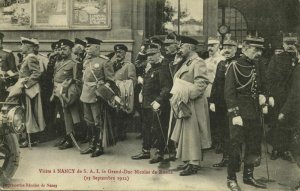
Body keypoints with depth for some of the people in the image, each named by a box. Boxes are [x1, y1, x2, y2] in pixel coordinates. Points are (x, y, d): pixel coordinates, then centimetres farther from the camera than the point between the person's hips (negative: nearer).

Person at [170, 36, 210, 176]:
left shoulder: (198, 63, -11)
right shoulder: (187, 63, 18)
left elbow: (201, 84, -21)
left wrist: (187, 96, -22)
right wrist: (178, 98, 11)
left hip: (193, 104, -9)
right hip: (185, 105, 9)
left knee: (191, 133, -4)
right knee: (185, 133, 12)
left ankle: (194, 164, 4)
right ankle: (188, 160, 22)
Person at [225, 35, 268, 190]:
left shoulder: (258, 66, 9)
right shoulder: (234, 66, -10)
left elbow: (263, 87, 20)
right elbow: (229, 93, -14)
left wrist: (264, 100, 1)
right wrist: (235, 115, -19)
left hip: (255, 113, 7)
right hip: (240, 112, -7)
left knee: (254, 145, 13)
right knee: (236, 145, -1)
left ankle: (248, 176, 28)